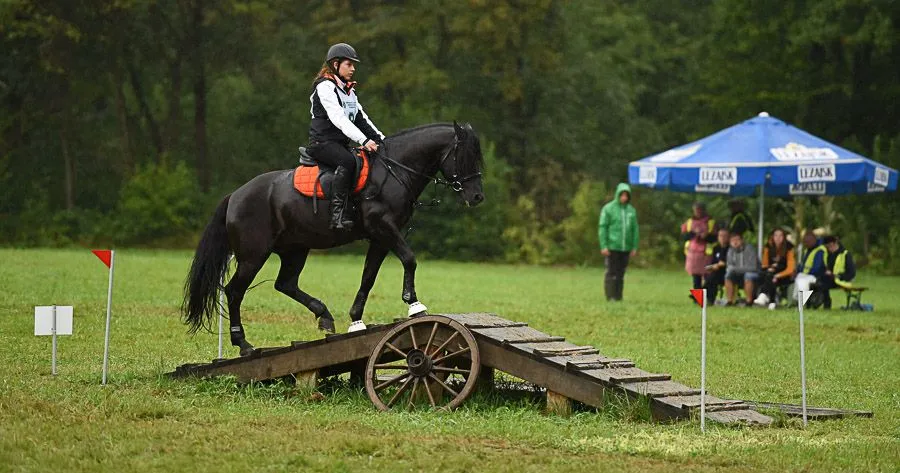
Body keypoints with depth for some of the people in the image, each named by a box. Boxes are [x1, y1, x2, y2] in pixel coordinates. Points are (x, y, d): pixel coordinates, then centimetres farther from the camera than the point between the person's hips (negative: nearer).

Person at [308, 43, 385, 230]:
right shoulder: (325, 86, -8)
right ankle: (338, 215, -42)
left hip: (341, 143, 10)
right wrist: (364, 140, -29)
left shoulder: (349, 90, 21)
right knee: (348, 161, -35)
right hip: (322, 142, -10)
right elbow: (338, 119, -20)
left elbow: (361, 118, 21)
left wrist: (381, 139, 6)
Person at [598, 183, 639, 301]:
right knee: (612, 273, -5)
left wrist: (634, 247, 5)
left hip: (625, 248, 4)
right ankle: (610, 297, -2)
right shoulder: (608, 209, -2)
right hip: (612, 247, -4)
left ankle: (618, 296, 9)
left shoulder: (631, 210, 9)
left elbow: (635, 229, 11)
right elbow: (603, 228, -4)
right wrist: (603, 246, -11)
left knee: (621, 273, 6)